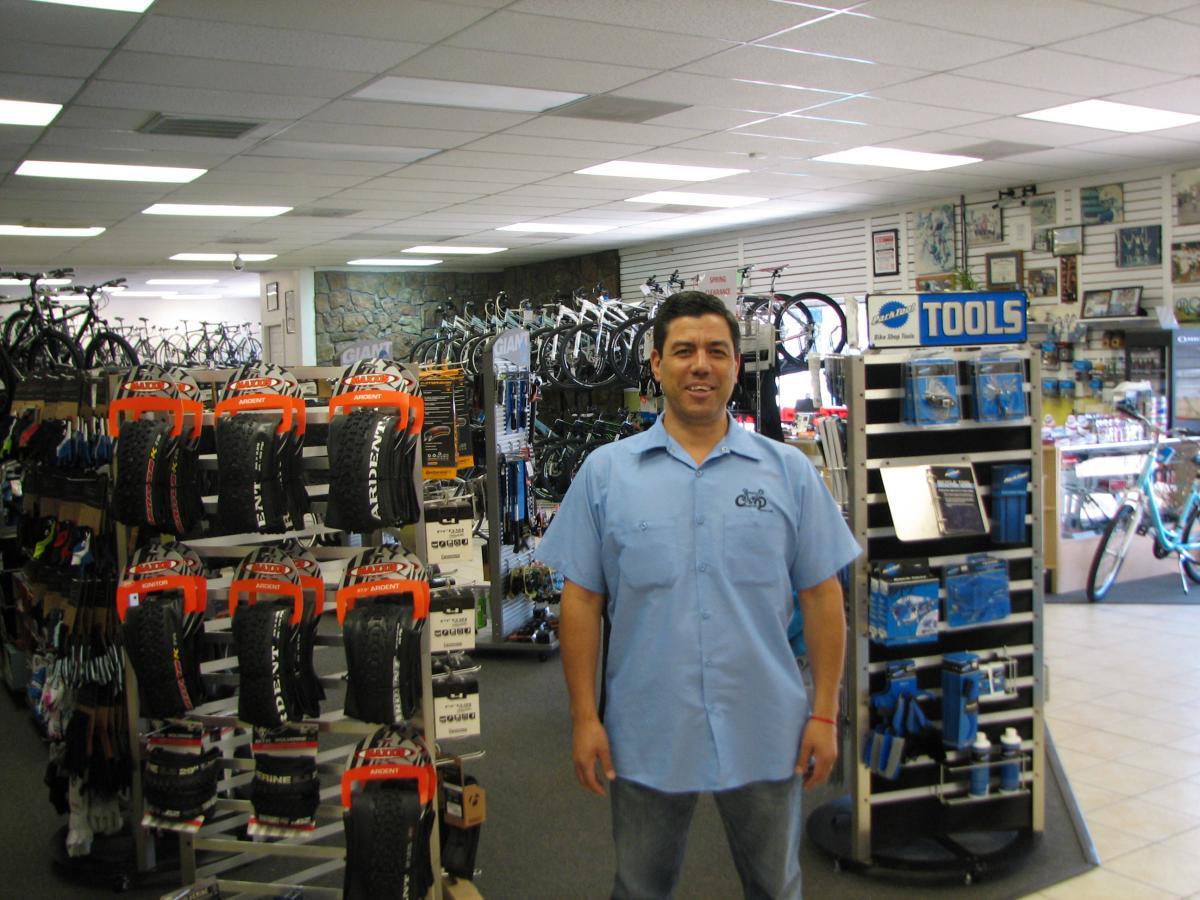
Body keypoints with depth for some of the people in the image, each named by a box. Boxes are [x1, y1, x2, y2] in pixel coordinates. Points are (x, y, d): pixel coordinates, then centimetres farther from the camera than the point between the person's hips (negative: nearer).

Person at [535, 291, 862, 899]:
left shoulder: (788, 471, 0)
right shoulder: (606, 473, -1)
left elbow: (822, 597, 1)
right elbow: (581, 601, -1)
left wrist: (825, 714, -2)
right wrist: (584, 718, -5)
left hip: (765, 738, 1)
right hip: (645, 739, 0)